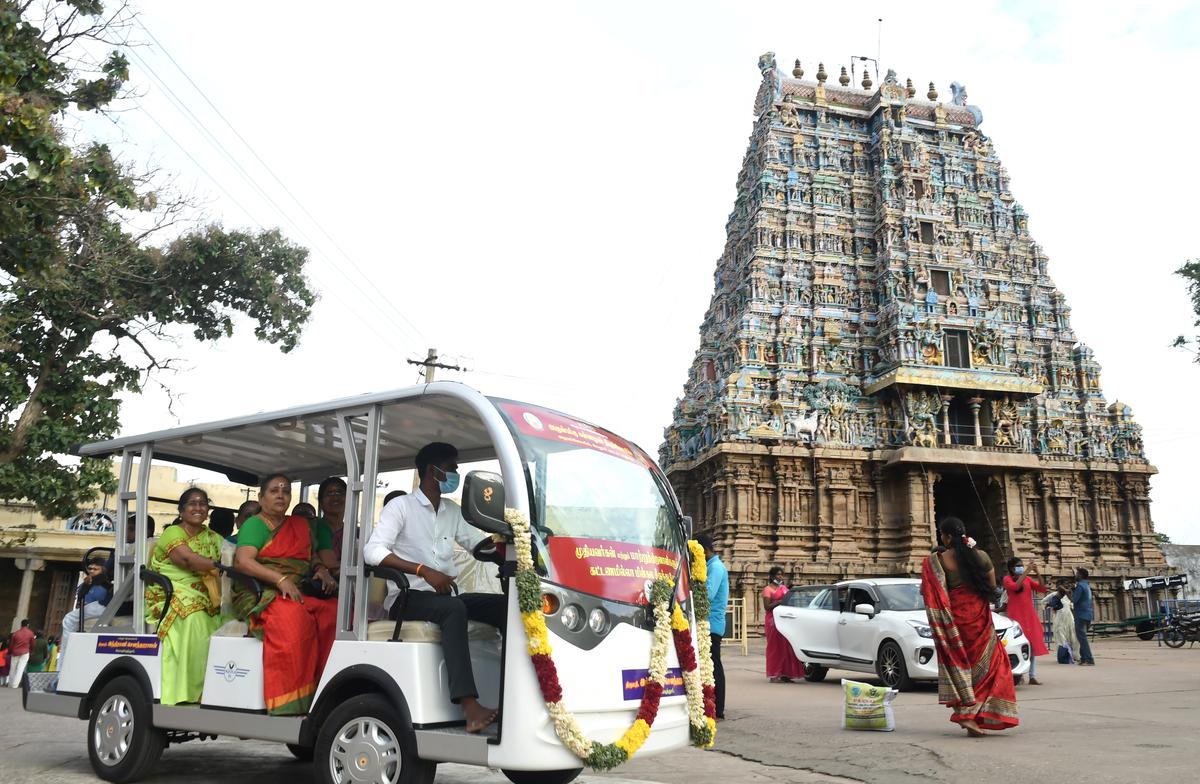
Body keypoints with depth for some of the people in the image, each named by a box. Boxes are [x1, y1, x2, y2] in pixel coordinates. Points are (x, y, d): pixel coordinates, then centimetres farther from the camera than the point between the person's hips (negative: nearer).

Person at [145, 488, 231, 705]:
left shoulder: (214, 538, 21)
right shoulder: (172, 533, 3)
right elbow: (187, 559, -16)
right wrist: (218, 565, -27)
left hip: (204, 601, 5)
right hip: (171, 595, -4)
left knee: (229, 618, -24)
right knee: (194, 617, -34)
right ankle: (184, 693, -29)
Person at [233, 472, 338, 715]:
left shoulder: (301, 525, 24)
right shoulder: (255, 524, 5)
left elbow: (314, 556, 24)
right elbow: (242, 561, -10)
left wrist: (322, 569, -1)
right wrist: (281, 579, -21)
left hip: (299, 594, 5)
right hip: (261, 595, -5)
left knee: (333, 613, -25)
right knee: (293, 618, -36)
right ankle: (289, 704, -34)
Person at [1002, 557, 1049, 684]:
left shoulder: (1028, 579, 15)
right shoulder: (1007, 579, 1)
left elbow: (1042, 589, 5)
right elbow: (1015, 586, -20)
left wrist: (1037, 573, -5)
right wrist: (1027, 571, -18)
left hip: (1030, 616, 5)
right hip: (1016, 616, -5)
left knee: (1033, 645, 3)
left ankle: (1032, 677, 6)